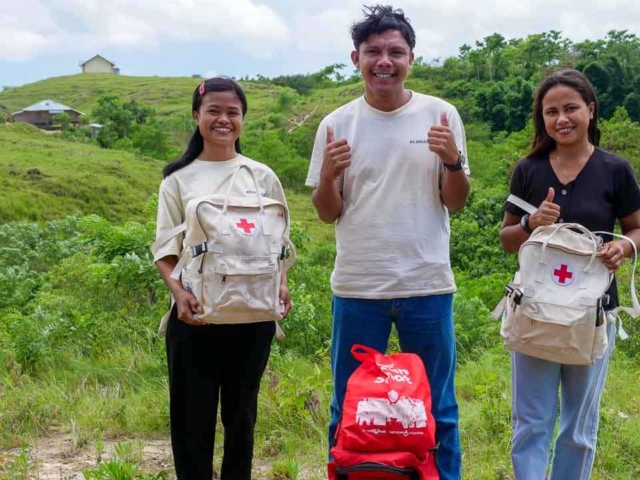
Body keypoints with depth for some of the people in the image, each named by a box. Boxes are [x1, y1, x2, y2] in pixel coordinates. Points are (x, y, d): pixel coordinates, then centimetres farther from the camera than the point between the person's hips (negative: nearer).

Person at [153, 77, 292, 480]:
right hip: (195, 314, -1)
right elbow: (166, 248, 2)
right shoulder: (179, 179, 3)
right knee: (193, 413, 3)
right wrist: (178, 292, -16)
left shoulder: (262, 177, 6)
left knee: (241, 411, 13)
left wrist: (281, 285, -8)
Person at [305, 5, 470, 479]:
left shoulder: (440, 115, -1)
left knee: (437, 409, 12)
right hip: (357, 288, 1)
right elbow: (328, 214, 5)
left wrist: (453, 161, -16)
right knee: (350, 410, 12)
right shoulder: (337, 124, 1)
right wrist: (327, 175, -15)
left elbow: (456, 203, 3)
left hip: (427, 286, 0)